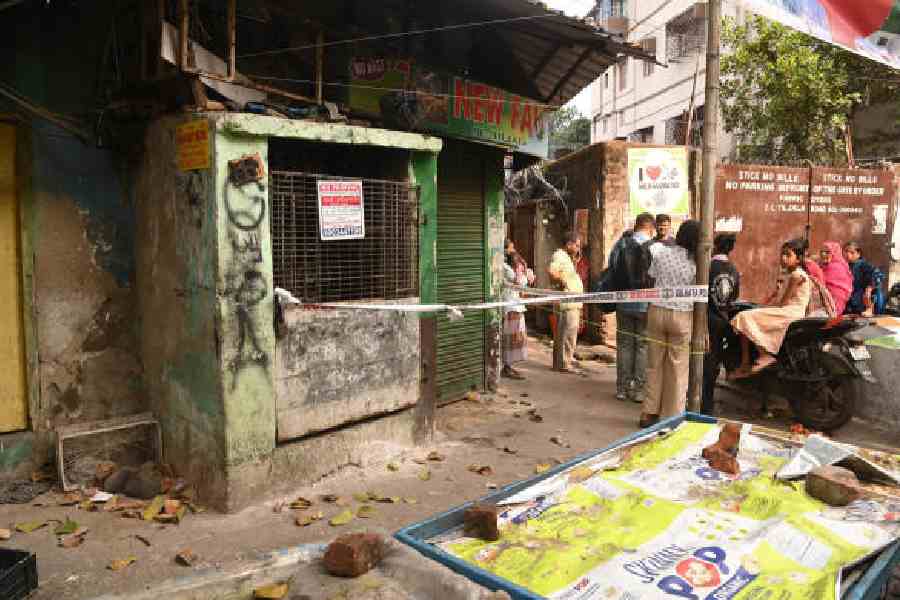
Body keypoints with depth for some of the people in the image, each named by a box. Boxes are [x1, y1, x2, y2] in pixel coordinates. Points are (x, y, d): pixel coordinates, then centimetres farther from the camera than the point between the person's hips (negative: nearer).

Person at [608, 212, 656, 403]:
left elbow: (611, 271, 4)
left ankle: (622, 387, 15)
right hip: (646, 304, -3)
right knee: (643, 345, 6)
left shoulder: (620, 245, 1)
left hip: (623, 303, 3)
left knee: (624, 344, 11)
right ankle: (638, 389, 8)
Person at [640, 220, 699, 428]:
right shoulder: (695, 263, -10)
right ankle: (672, 416, 15)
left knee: (654, 364, 12)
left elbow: (650, 279, 3)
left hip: (657, 311, 3)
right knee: (677, 368, 7)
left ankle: (649, 413, 18)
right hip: (682, 315, -3)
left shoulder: (661, 252, -3)